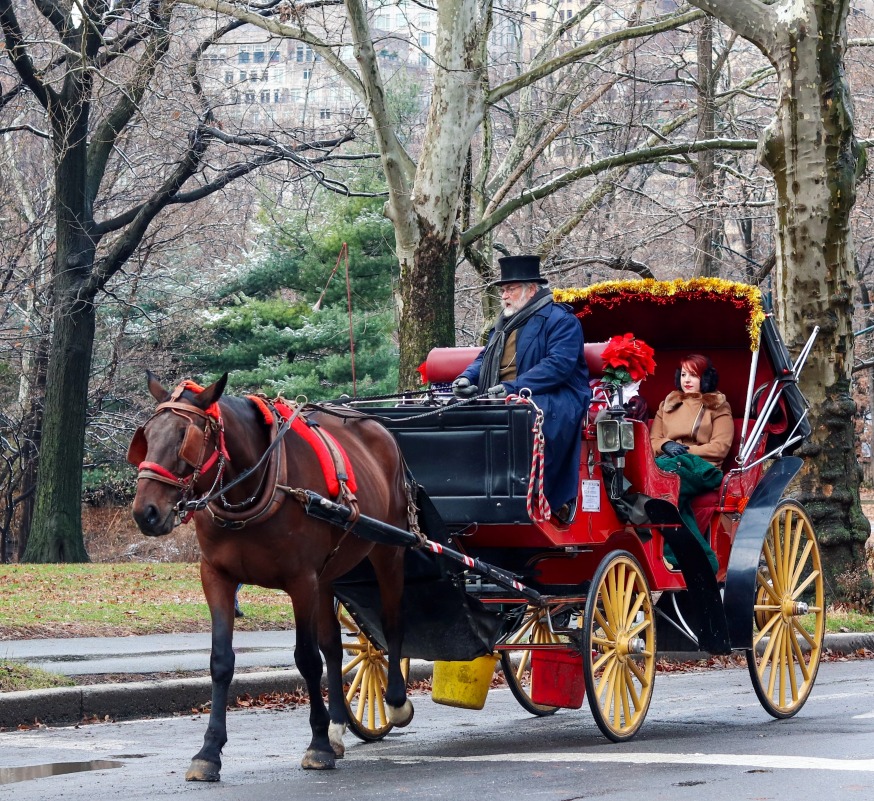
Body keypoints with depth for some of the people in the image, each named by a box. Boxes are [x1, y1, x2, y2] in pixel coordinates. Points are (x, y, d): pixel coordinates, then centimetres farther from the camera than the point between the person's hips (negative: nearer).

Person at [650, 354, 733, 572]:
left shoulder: (718, 407, 15)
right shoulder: (667, 404, 28)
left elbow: (720, 447, 1)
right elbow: (652, 440, 19)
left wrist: (686, 451, -10)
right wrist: (666, 445, -6)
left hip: (703, 468, -3)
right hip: (670, 464, 3)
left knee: (665, 474, -38)